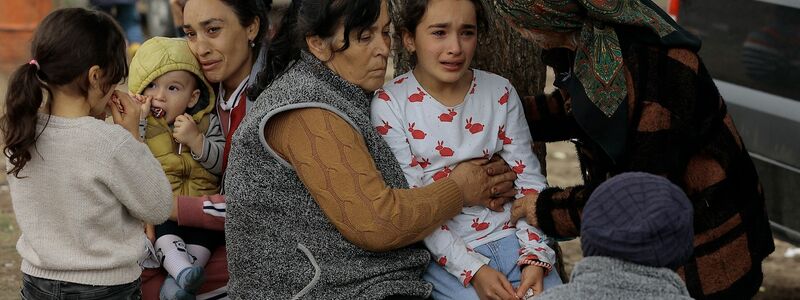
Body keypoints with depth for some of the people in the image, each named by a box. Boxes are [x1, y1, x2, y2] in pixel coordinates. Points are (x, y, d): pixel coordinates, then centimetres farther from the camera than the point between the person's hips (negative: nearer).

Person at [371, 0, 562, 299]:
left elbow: (528, 178, 5)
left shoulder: (500, 92, 4)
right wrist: (473, 270, -18)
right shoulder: (389, 104, -7)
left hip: (511, 237, 3)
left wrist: (535, 258, -9)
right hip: (444, 252, -3)